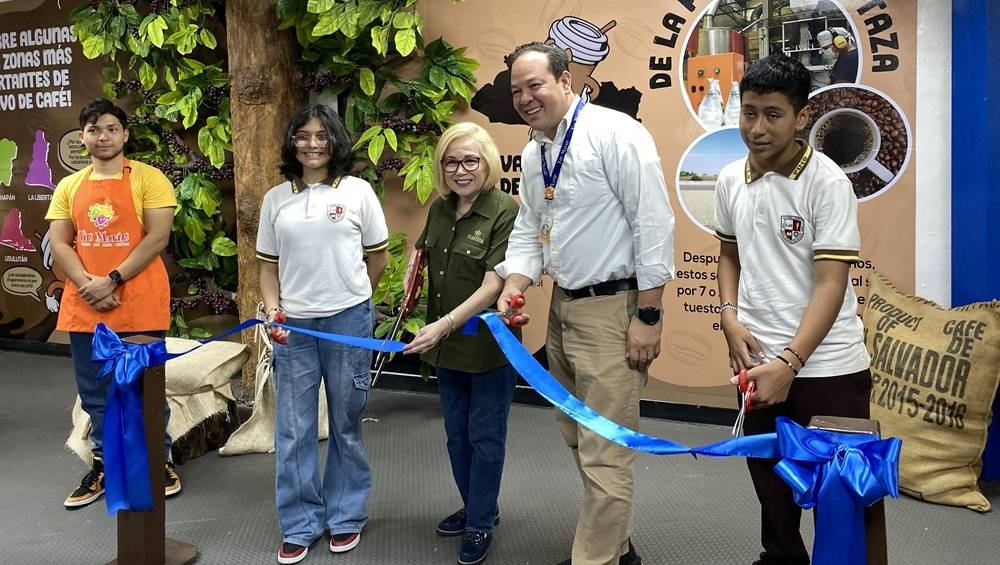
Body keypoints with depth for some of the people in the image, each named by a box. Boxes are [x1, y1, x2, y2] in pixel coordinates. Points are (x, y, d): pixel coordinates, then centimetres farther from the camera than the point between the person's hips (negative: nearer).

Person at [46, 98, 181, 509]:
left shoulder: (149, 179, -3)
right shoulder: (69, 186, 10)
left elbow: (157, 237, -11)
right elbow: (59, 244, 4)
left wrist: (111, 280, -16)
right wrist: (88, 287, -12)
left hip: (139, 307, -4)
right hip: (85, 308, 4)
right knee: (95, 393, 12)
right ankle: (104, 464, 27)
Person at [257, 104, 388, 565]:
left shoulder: (358, 191, 0)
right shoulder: (275, 199, 7)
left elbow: (378, 259, 6)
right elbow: (268, 266, 10)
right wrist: (272, 311, -4)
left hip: (348, 321, -2)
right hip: (292, 325, 2)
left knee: (346, 424, 9)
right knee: (293, 430, 6)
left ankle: (346, 518, 25)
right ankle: (299, 526, 19)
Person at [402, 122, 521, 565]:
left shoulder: (505, 212, -17)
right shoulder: (439, 209, 3)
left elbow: (493, 285, -24)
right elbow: (423, 252, 25)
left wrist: (445, 324, -31)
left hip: (490, 346, -6)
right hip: (446, 346, 7)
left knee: (485, 436, 8)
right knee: (457, 434, 19)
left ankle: (481, 524, 25)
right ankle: (474, 507, 39)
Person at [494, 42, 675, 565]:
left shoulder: (615, 133, -15)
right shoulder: (532, 153, 10)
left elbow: (654, 225, -17)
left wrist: (648, 316, -18)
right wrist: (514, 284, -5)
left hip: (613, 309, -9)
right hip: (563, 305, 9)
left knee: (605, 453, -4)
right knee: (578, 438, 20)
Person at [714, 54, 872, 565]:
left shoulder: (828, 183, -13)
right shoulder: (731, 181, 3)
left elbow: (830, 285, -17)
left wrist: (789, 363, -24)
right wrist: (731, 319, 0)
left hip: (829, 366, -5)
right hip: (757, 360, 5)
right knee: (770, 482, 18)